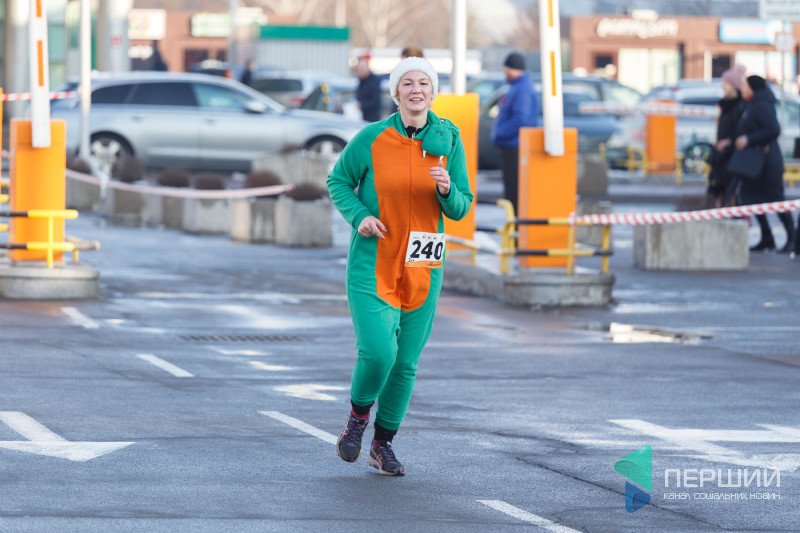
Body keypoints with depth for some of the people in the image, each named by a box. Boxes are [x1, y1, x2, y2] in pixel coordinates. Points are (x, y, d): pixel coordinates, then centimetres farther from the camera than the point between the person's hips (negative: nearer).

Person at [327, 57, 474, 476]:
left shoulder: (448, 142, 0)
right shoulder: (372, 138, -7)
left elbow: (460, 209, 4)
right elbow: (338, 181, 7)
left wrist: (447, 190, -18)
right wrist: (359, 216, -11)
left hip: (421, 268, 3)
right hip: (372, 264, -3)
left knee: (405, 363, 7)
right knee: (378, 351, -18)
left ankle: (383, 444, 26)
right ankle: (358, 414, 13)